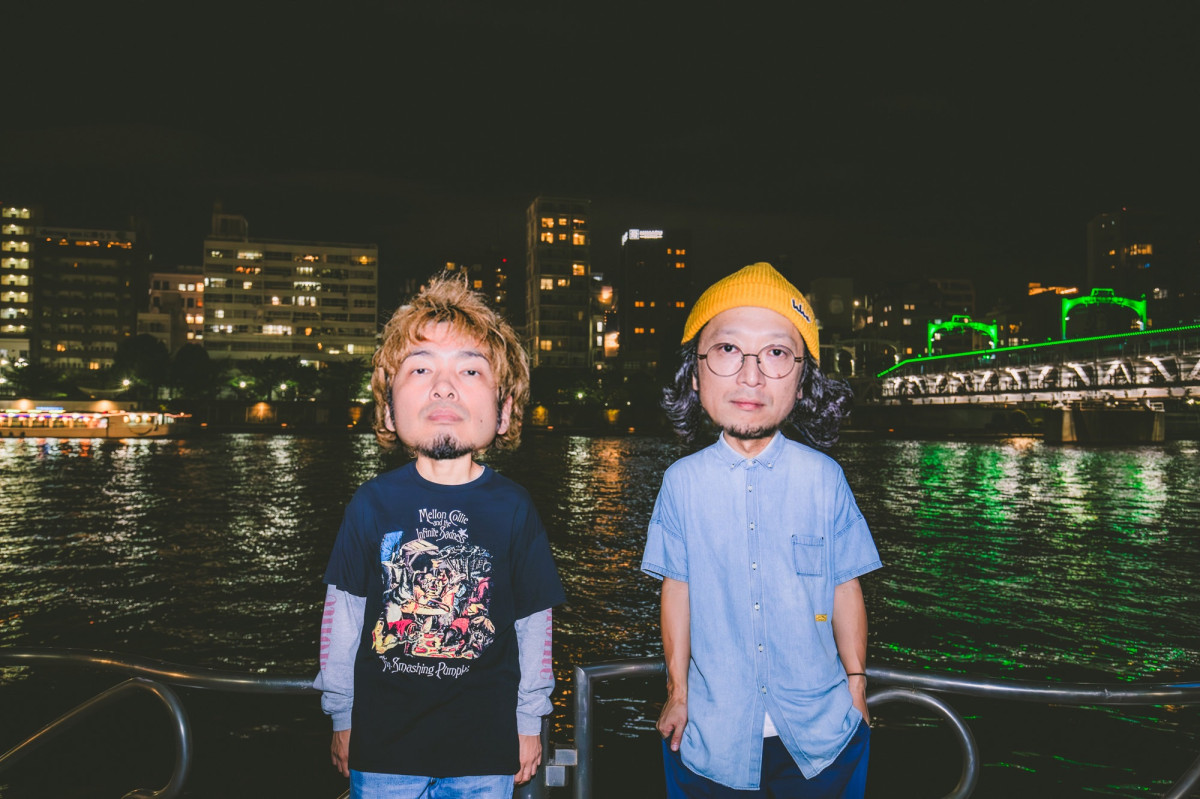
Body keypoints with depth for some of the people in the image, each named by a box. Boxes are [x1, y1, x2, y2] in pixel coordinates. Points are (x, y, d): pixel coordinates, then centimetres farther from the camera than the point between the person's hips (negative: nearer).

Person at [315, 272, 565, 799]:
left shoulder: (513, 508, -7)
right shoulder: (373, 503, -7)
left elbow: (534, 623, 1)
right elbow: (342, 614, 1)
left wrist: (530, 722, 6)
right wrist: (340, 717, 6)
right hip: (381, 744, 0)